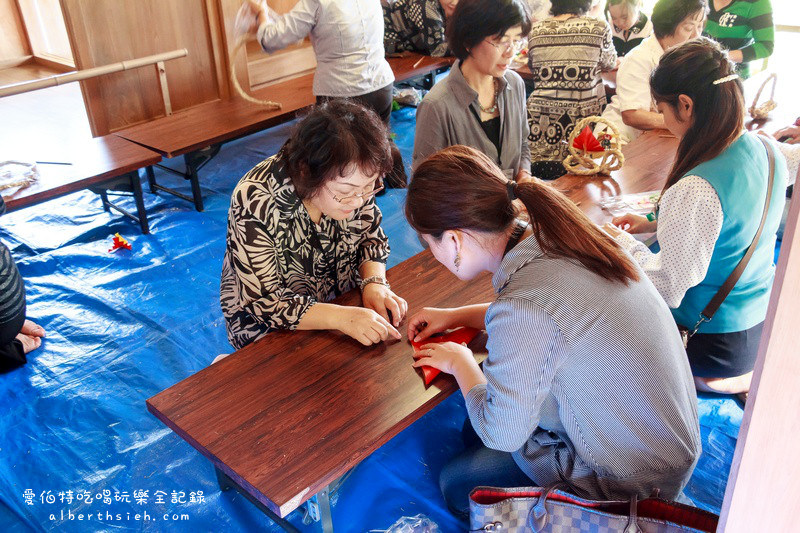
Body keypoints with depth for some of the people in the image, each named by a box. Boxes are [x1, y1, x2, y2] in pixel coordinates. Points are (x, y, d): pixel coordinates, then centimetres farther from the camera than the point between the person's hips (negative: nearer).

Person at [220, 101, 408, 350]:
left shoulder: (351, 180, -14)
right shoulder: (254, 203, -28)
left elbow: (371, 238, 3)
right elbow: (264, 301, -25)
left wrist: (375, 283, -17)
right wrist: (342, 318, -36)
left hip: (343, 300, 4)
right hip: (273, 327, -4)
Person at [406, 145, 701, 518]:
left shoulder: (522, 310, -35)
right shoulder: (563, 234, -10)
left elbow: (502, 434, -19)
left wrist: (460, 363, -2)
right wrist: (456, 316, 11)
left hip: (630, 482, -8)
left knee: (456, 483, 10)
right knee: (474, 431, 20)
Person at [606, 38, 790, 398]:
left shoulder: (697, 191, -31)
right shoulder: (769, 153, -5)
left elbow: (670, 286, -23)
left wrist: (626, 244, -8)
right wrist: (655, 224, 9)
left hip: (709, 346, -8)